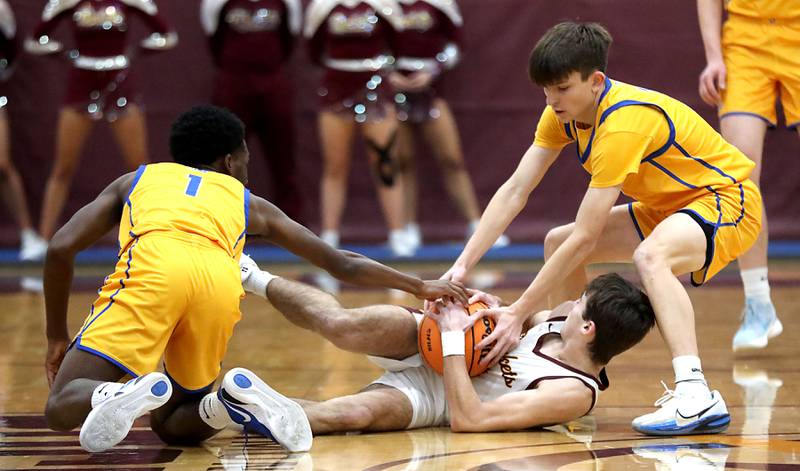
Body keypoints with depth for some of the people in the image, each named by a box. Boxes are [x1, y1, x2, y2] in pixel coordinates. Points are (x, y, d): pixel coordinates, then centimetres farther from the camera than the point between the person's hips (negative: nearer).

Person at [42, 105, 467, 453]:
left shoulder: (135, 181, 35)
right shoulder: (251, 205, 37)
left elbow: (61, 248, 23)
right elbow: (342, 265, 40)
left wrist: (58, 337, 32)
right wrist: (420, 287, 52)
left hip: (152, 267, -2)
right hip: (221, 283, 2)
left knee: (62, 409, -2)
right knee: (173, 423, 22)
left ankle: (121, 394, -36)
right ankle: (232, 403, -11)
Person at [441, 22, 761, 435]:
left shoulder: (622, 125, -31)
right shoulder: (564, 112, -6)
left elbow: (585, 238, -31)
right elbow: (514, 191, -4)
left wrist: (518, 312, -30)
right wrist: (461, 266, -15)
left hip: (725, 197, -10)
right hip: (669, 206, 10)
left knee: (649, 256, -38)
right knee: (557, 242, 7)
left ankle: (696, 395, -47)